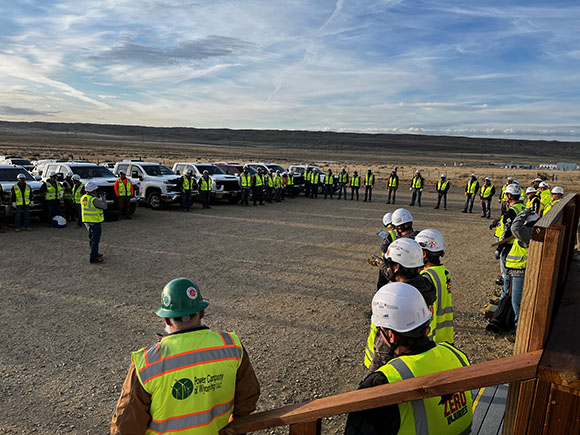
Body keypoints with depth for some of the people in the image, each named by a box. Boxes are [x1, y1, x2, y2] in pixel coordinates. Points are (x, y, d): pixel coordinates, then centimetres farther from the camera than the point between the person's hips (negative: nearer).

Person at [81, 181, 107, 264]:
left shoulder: (83, 198, 5)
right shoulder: (94, 200, -22)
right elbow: (104, 206, -15)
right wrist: (103, 198, 1)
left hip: (87, 221, 9)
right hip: (94, 222, -9)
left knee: (92, 238, 21)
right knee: (95, 239, -4)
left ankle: (95, 253, 35)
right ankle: (93, 258, -4)